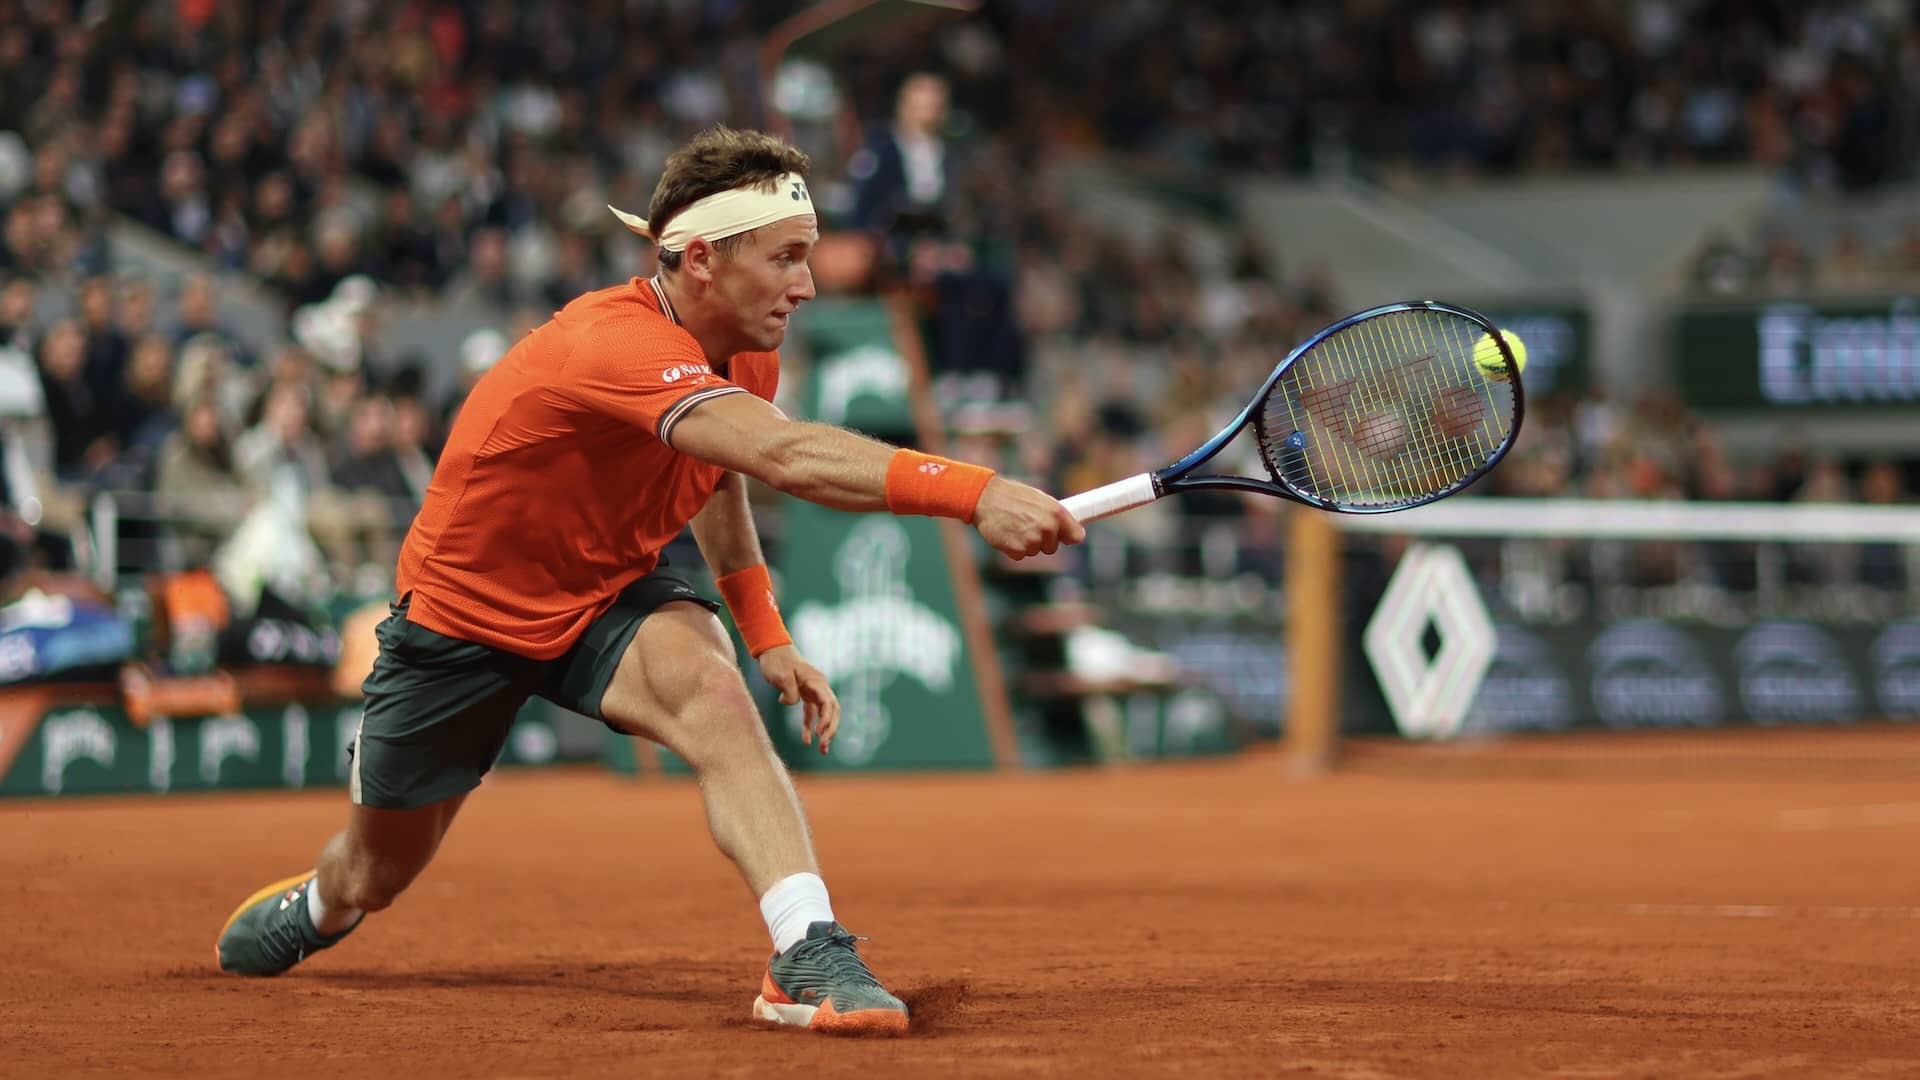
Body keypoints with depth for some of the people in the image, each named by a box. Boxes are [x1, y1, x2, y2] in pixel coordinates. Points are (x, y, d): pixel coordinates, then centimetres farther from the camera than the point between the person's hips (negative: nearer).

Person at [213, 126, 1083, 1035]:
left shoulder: (746, 350, -10)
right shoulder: (617, 343, -38)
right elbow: (784, 455, -54)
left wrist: (765, 634, 5)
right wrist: (972, 492, -64)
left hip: (610, 597, 5)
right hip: (461, 617, -5)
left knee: (707, 684, -31)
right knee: (376, 873, 15)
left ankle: (809, 958, -39)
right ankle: (311, 908, 53)